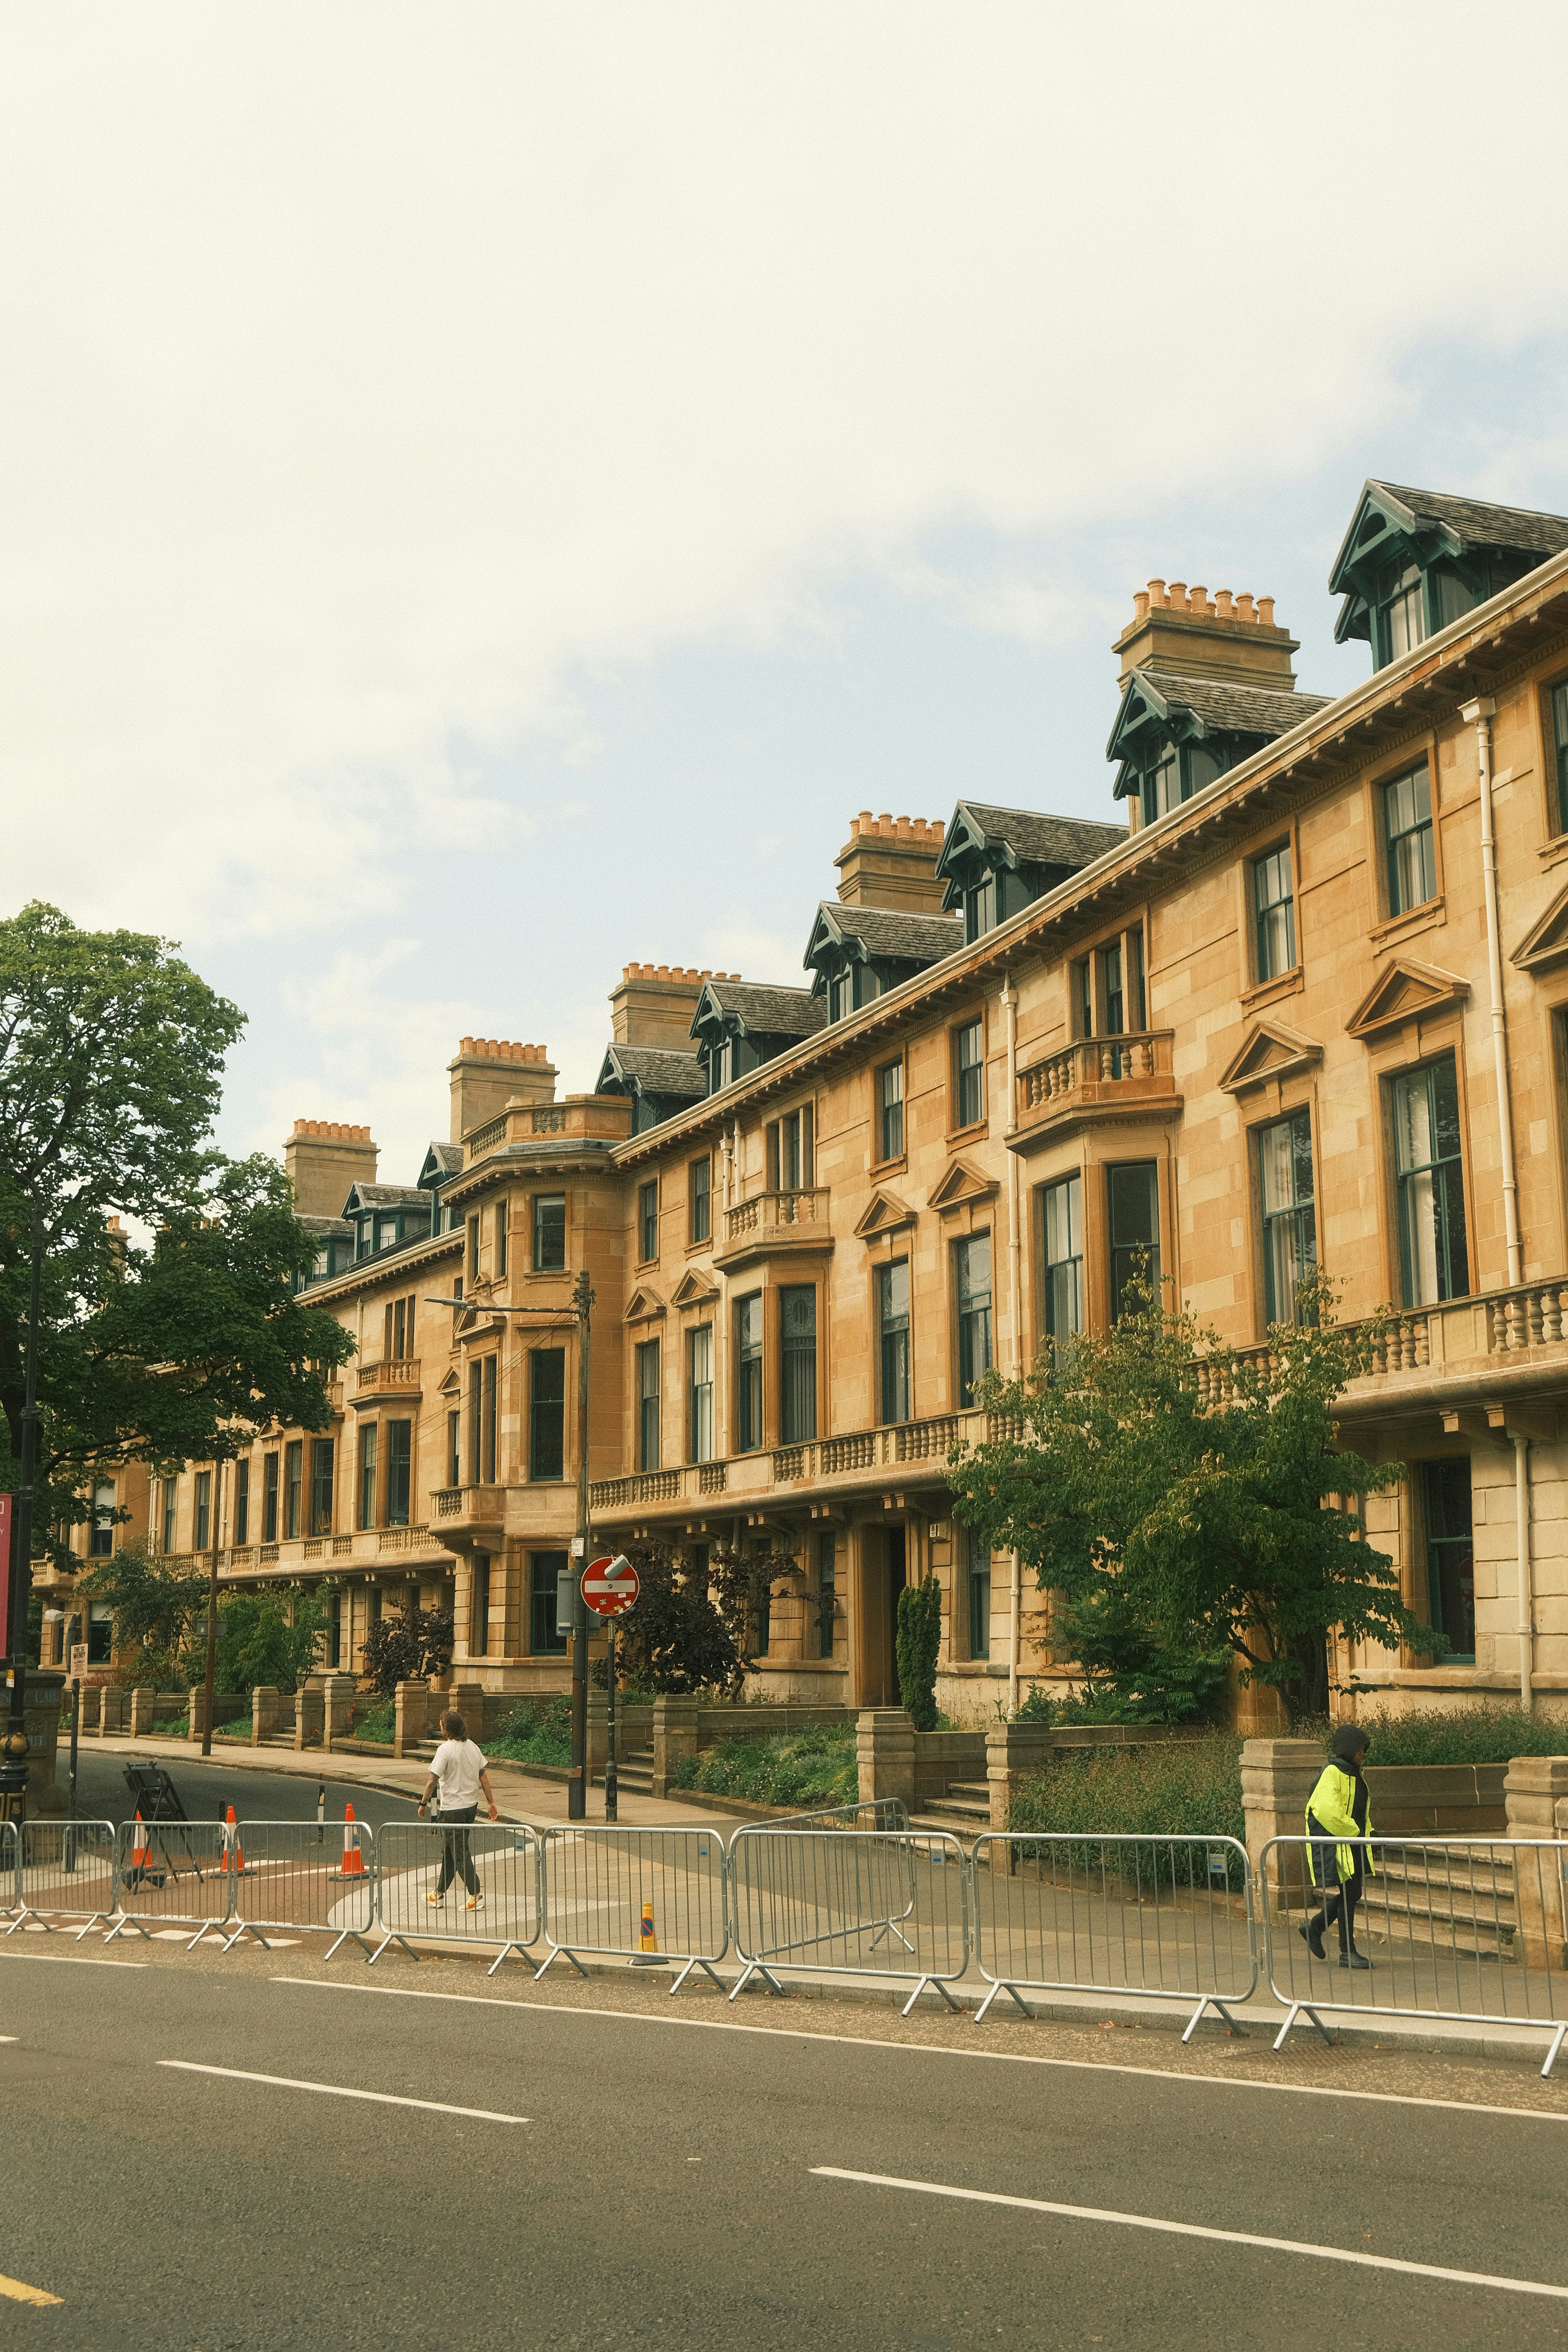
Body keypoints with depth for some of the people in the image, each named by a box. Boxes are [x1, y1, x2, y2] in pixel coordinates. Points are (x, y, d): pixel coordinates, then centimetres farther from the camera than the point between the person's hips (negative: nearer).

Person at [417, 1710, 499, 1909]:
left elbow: (433, 1780, -19)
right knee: (448, 1850, 18)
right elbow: (484, 1776, 9)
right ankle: (440, 1893, 26)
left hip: (452, 1808, -7)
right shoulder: (472, 1746, 6)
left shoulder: (445, 1749, -16)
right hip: (471, 1805, 7)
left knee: (460, 1852, -2)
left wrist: (423, 1803, -8)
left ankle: (476, 1894, -6)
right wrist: (491, 1803, 14)